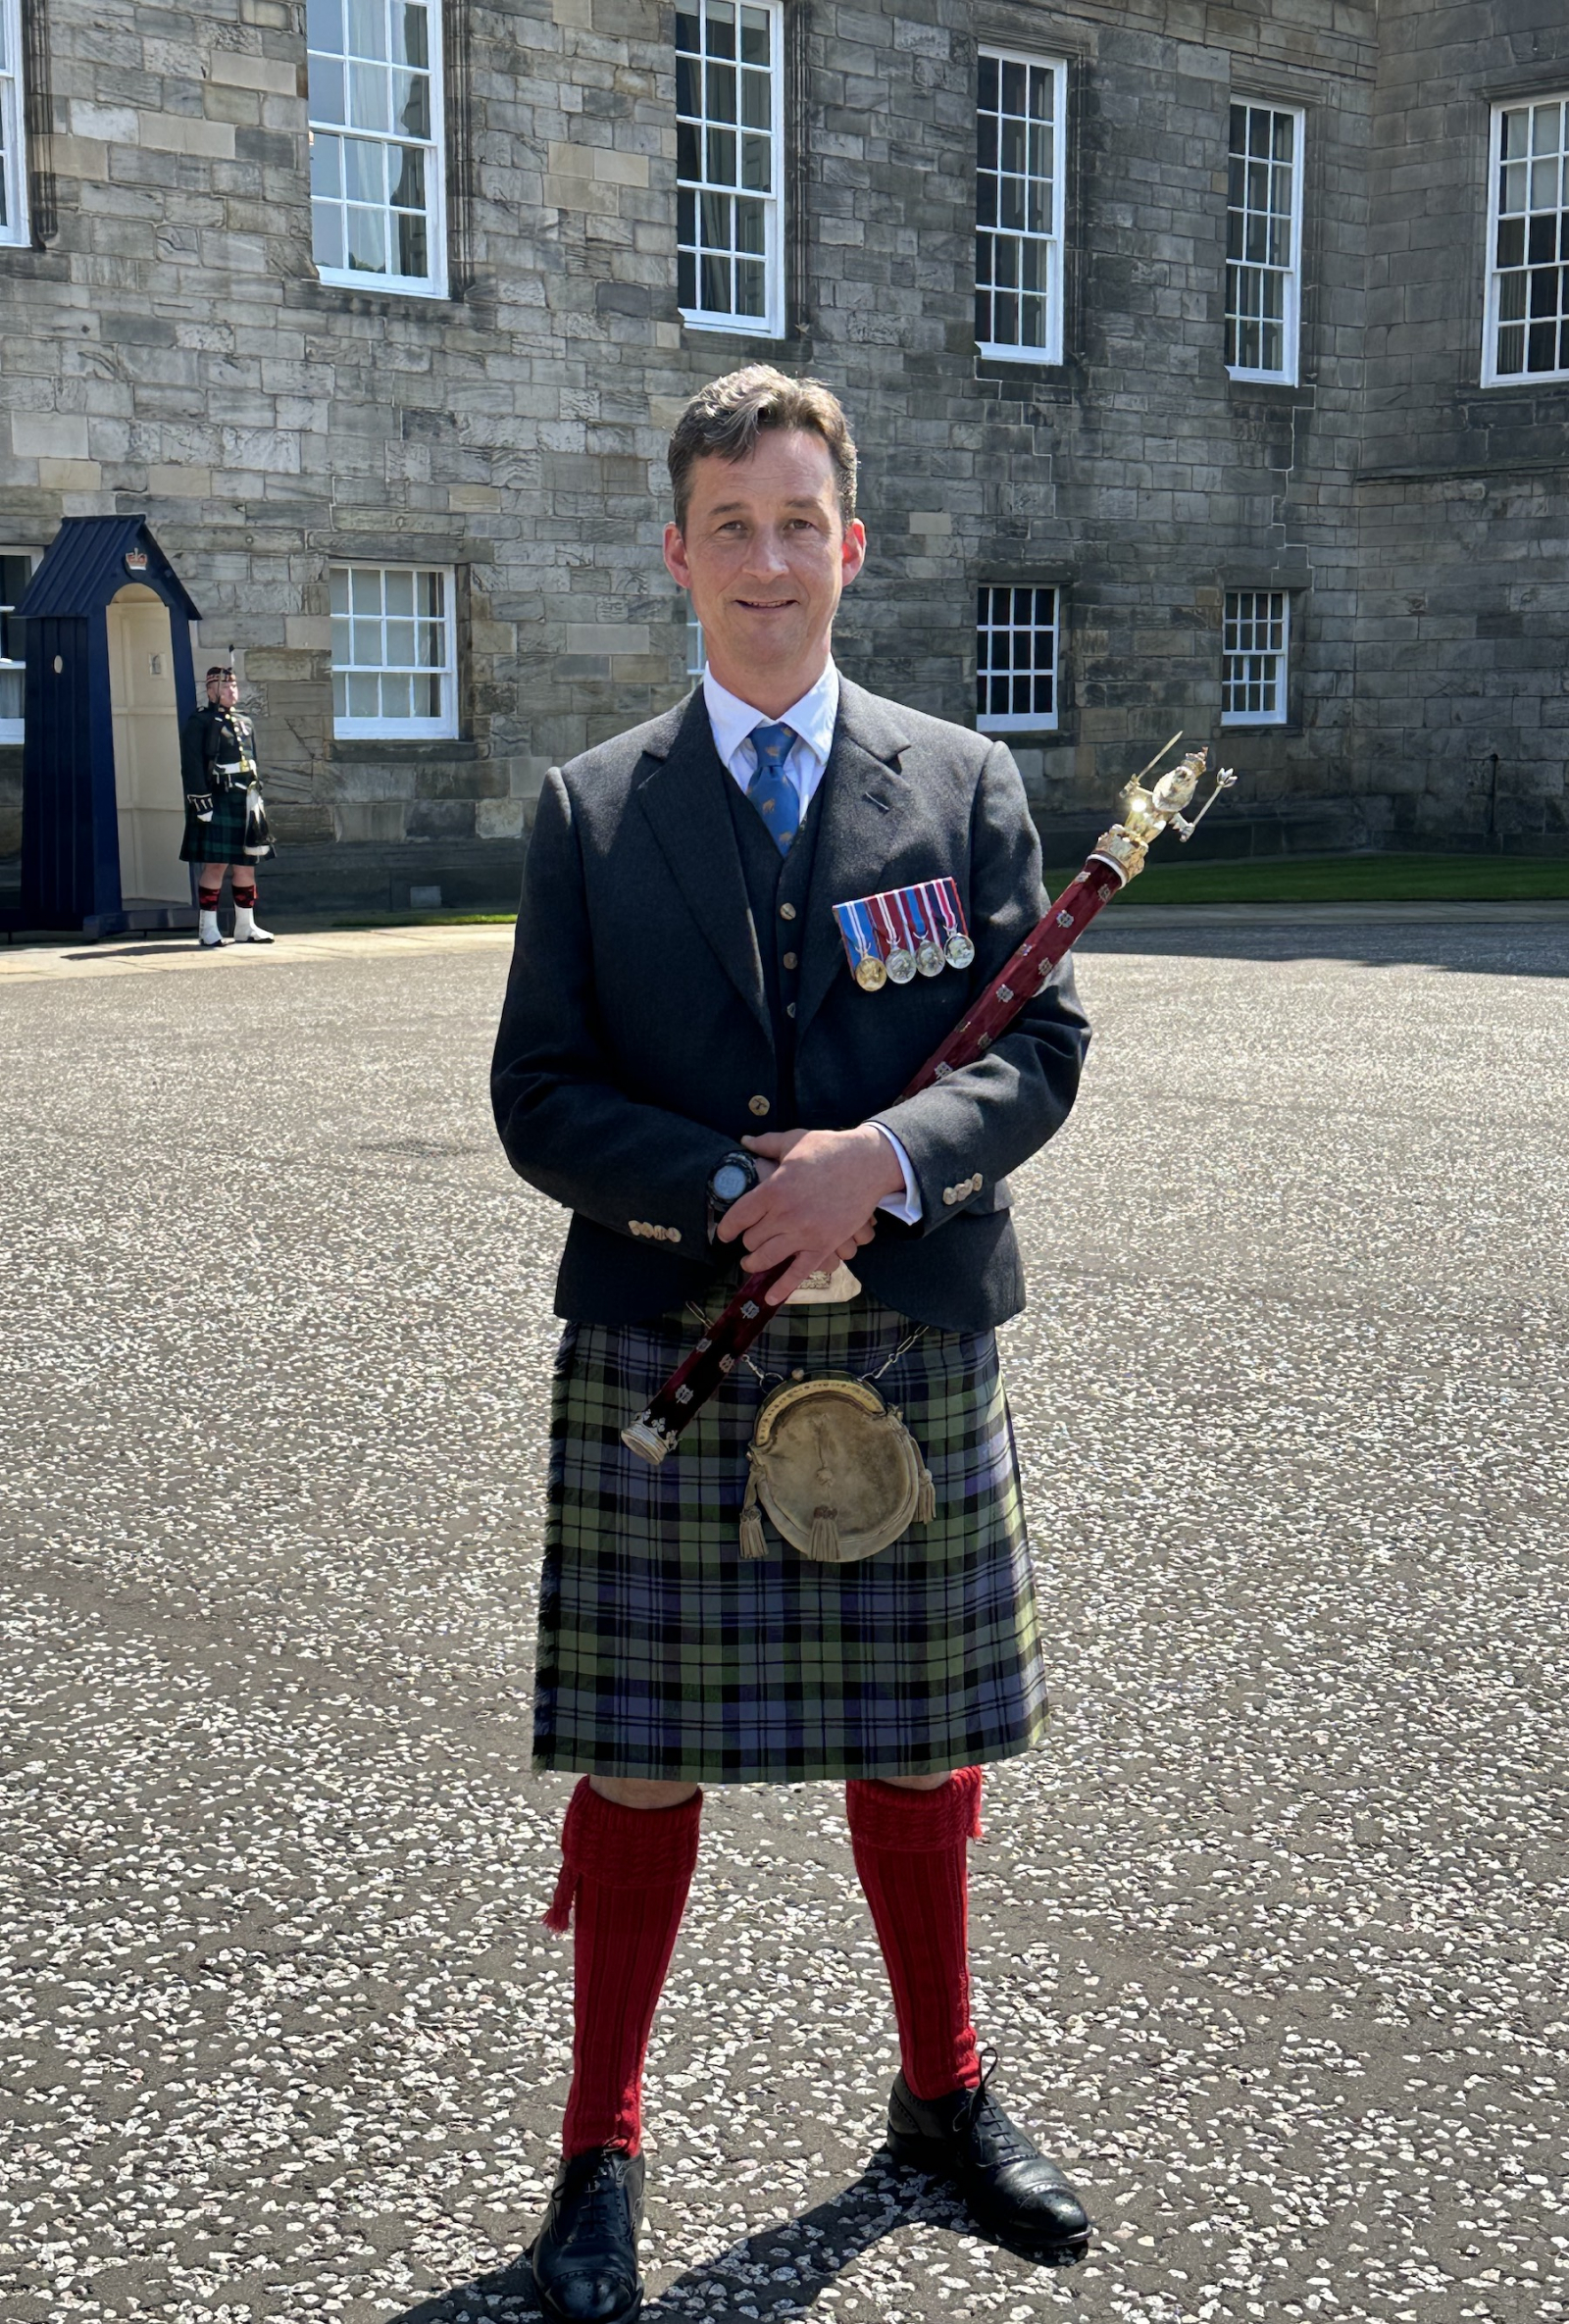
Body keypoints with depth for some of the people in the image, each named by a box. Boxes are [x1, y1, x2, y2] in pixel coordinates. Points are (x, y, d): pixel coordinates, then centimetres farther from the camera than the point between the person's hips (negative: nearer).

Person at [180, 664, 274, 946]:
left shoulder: (245, 723, 19)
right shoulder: (198, 723, -3)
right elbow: (192, 768, -9)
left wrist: (257, 799, 18)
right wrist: (202, 803, -16)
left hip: (246, 803, 7)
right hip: (217, 803, -7)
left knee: (246, 865, 8)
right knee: (215, 865, -8)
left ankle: (246, 926, 16)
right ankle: (207, 929, -4)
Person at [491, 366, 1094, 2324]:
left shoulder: (965, 784, 6)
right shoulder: (589, 808, 4)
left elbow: (1043, 1046, 1)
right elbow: (538, 1096, -1)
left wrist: (881, 1160, -18)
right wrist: (735, 1193, -17)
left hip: (911, 1346, 1)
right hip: (659, 1352, -1)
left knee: (912, 1749, 14)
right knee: (639, 1762, 6)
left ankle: (944, 2095, 37)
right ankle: (602, 2158, 25)